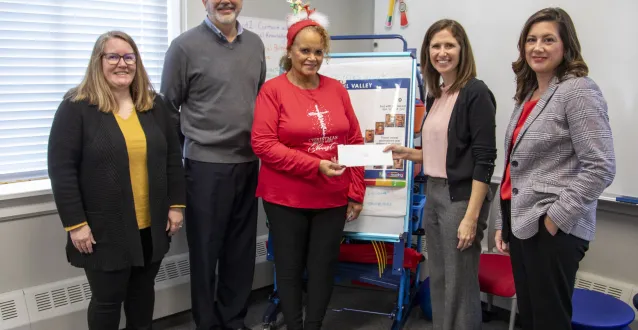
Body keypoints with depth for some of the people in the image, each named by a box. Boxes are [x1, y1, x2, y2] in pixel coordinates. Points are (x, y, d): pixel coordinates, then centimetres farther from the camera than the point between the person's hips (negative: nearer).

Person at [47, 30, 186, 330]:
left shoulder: (155, 105, 6)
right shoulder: (76, 108, -8)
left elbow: (172, 158, 9)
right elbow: (61, 170, -10)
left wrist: (176, 205, 5)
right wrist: (75, 223, -13)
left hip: (151, 226, 4)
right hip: (105, 230, -4)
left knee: (143, 291, 18)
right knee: (107, 299, 8)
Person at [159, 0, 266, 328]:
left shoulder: (255, 44, 9)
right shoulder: (185, 46, -6)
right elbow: (168, 108, 0)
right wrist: (183, 153, 3)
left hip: (248, 163, 5)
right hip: (206, 165, -4)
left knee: (242, 249, 13)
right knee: (206, 250, 7)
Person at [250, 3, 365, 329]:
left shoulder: (337, 89, 5)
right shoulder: (272, 89, -6)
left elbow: (355, 142, 8)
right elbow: (263, 144, -14)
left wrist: (356, 192, 5)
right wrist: (315, 166, -20)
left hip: (333, 199, 3)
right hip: (286, 198, -3)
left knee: (323, 267, 11)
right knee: (290, 268, 9)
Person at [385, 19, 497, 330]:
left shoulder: (476, 93, -12)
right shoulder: (435, 96, 11)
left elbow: (484, 159, -17)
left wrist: (471, 216, -20)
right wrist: (407, 153, 4)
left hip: (462, 198, -8)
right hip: (434, 195, 8)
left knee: (460, 284, 3)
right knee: (438, 281, 16)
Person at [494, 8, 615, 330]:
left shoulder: (578, 91, -10)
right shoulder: (529, 94, 14)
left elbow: (601, 167, -17)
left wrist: (557, 217, -17)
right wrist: (503, 222, 17)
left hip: (554, 229, -8)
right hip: (522, 223, 8)